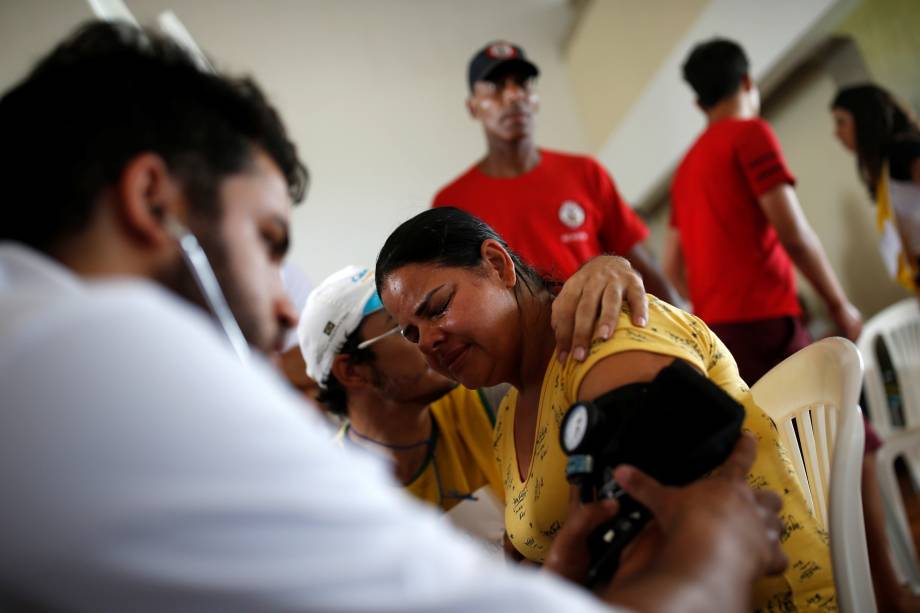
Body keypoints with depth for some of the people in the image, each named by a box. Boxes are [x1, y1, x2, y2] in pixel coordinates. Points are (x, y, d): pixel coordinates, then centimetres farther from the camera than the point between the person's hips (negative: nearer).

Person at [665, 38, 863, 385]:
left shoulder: (686, 165, 20)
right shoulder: (751, 134, -2)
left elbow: (673, 266, 20)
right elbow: (794, 234, -10)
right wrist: (839, 304, 1)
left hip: (715, 328, 8)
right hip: (762, 322, -8)